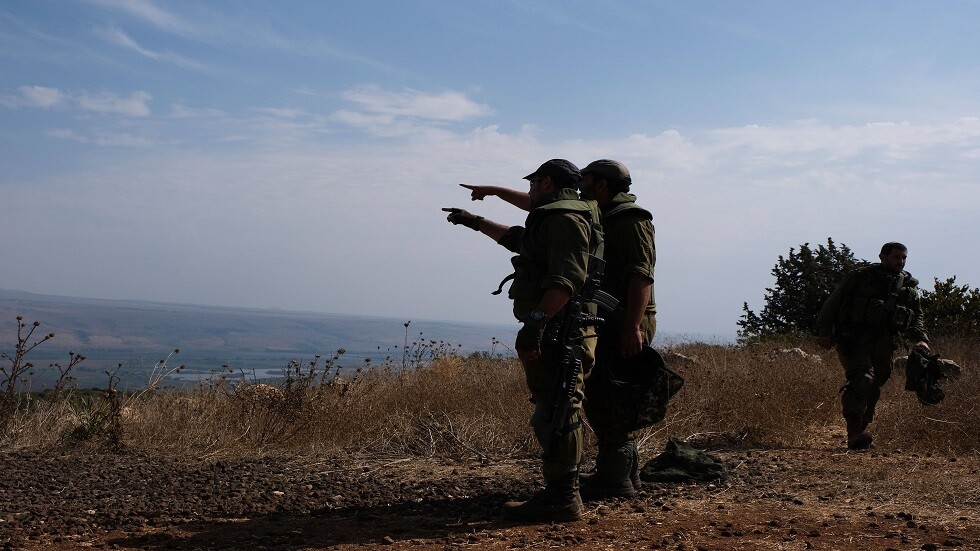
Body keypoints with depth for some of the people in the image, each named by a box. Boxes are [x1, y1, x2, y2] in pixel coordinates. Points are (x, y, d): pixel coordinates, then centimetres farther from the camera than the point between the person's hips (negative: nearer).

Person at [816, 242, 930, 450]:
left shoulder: (910, 286, 19)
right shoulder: (861, 276, 3)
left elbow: (916, 317, 27)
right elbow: (833, 302, 2)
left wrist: (921, 339, 8)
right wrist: (824, 331, -6)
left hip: (885, 345, 5)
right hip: (855, 340, -5)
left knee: (874, 387, 5)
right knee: (862, 379, -22)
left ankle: (860, 429, 19)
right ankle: (854, 433, -27)